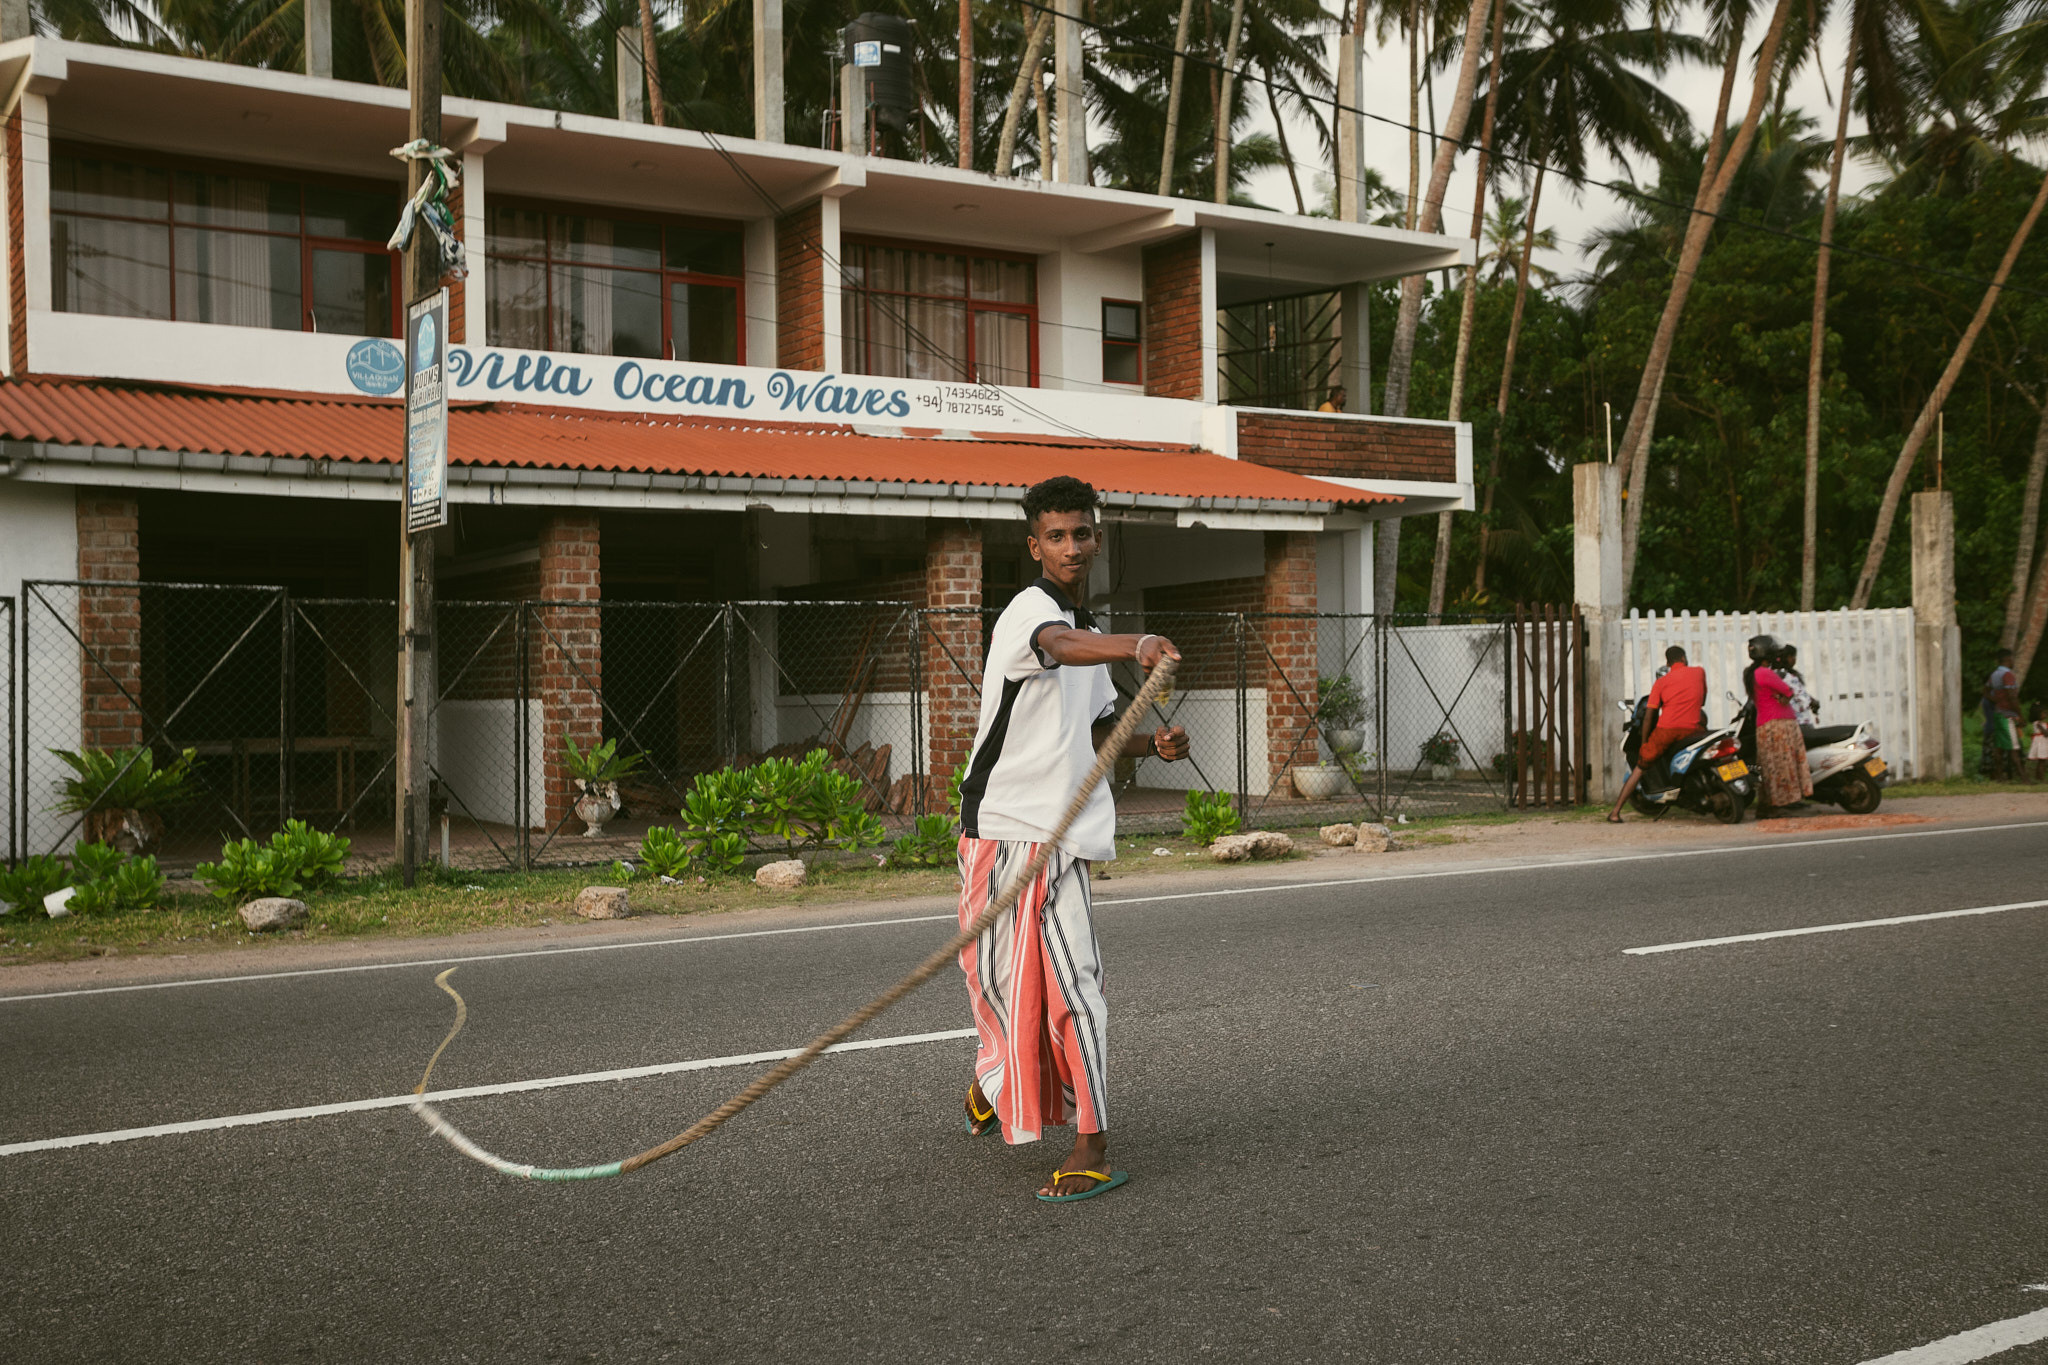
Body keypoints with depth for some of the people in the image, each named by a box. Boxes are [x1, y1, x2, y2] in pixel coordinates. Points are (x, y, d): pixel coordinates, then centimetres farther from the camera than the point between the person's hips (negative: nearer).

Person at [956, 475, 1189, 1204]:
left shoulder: (1087, 626, 17)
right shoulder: (1029, 610, -8)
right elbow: (1061, 646, -34)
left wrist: (1153, 745, 6)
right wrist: (1137, 646, -53)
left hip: (1059, 833, 5)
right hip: (1001, 824, -5)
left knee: (1068, 979, -7)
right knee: (1003, 973, 5)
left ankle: (1091, 1147, -5)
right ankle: (997, 1079, 35)